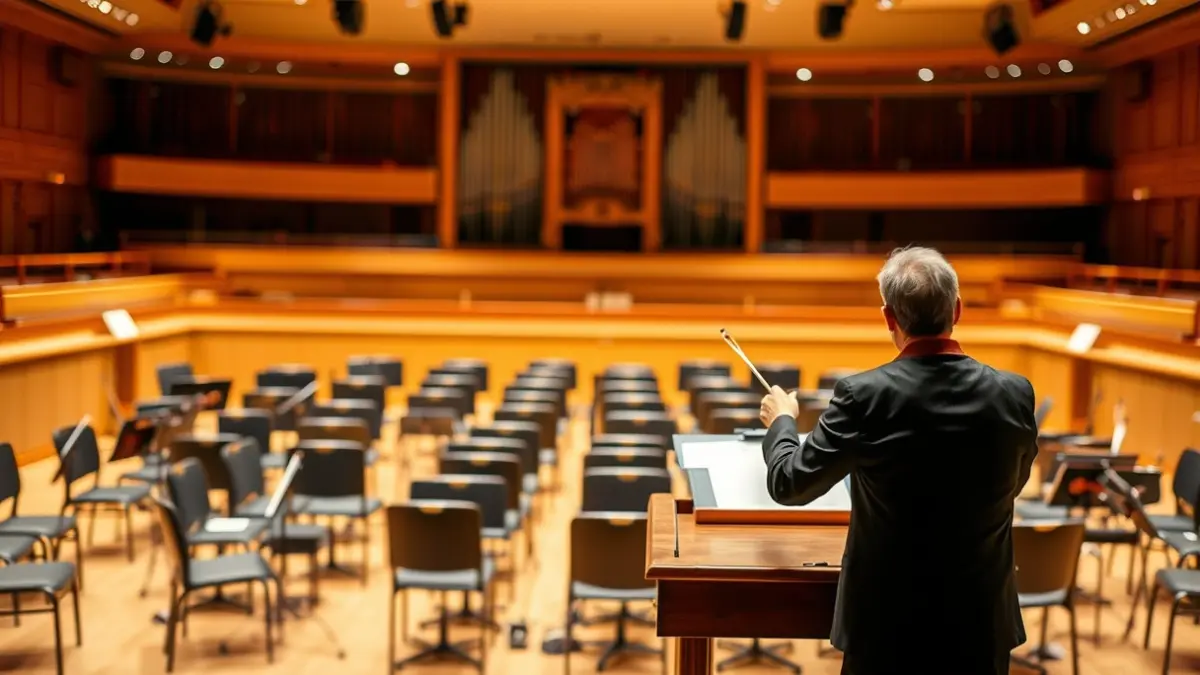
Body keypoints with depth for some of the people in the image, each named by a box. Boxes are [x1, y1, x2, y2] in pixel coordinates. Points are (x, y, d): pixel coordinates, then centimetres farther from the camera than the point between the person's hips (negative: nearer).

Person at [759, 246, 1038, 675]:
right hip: (981, 623, 2)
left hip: (887, 622, -2)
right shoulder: (1014, 394, -8)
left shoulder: (864, 395, -17)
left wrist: (781, 421, 15)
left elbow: (788, 484, -5)